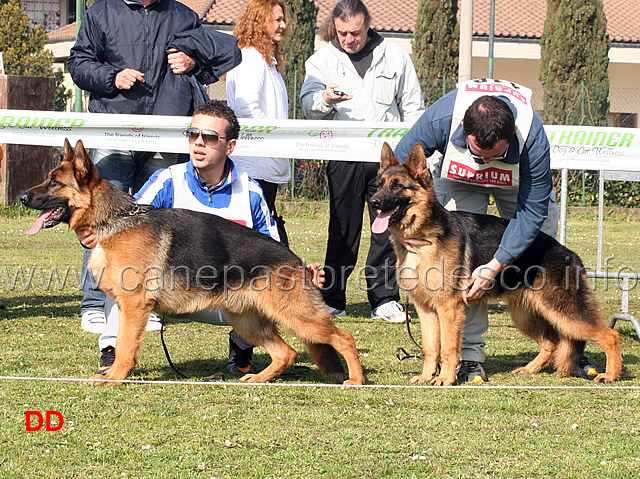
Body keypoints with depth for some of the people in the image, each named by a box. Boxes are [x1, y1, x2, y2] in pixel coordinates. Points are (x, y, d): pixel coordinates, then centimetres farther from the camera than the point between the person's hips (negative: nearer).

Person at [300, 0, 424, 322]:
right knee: (343, 230, 1)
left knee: (390, 228, 0)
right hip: (343, 157, -1)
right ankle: (332, 299, 8)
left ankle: (385, 299, 7)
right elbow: (307, 104, 0)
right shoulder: (323, 59, 8)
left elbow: (413, 108, 14)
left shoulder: (395, 58, 10)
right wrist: (325, 99, -23)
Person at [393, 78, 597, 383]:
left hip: (518, 179, 0)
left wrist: (496, 265, -35)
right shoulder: (442, 117, -41)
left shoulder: (532, 136, -41)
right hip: (458, 175, 0)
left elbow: (532, 209, -31)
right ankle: (470, 353, -14)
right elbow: (400, 164, -22)